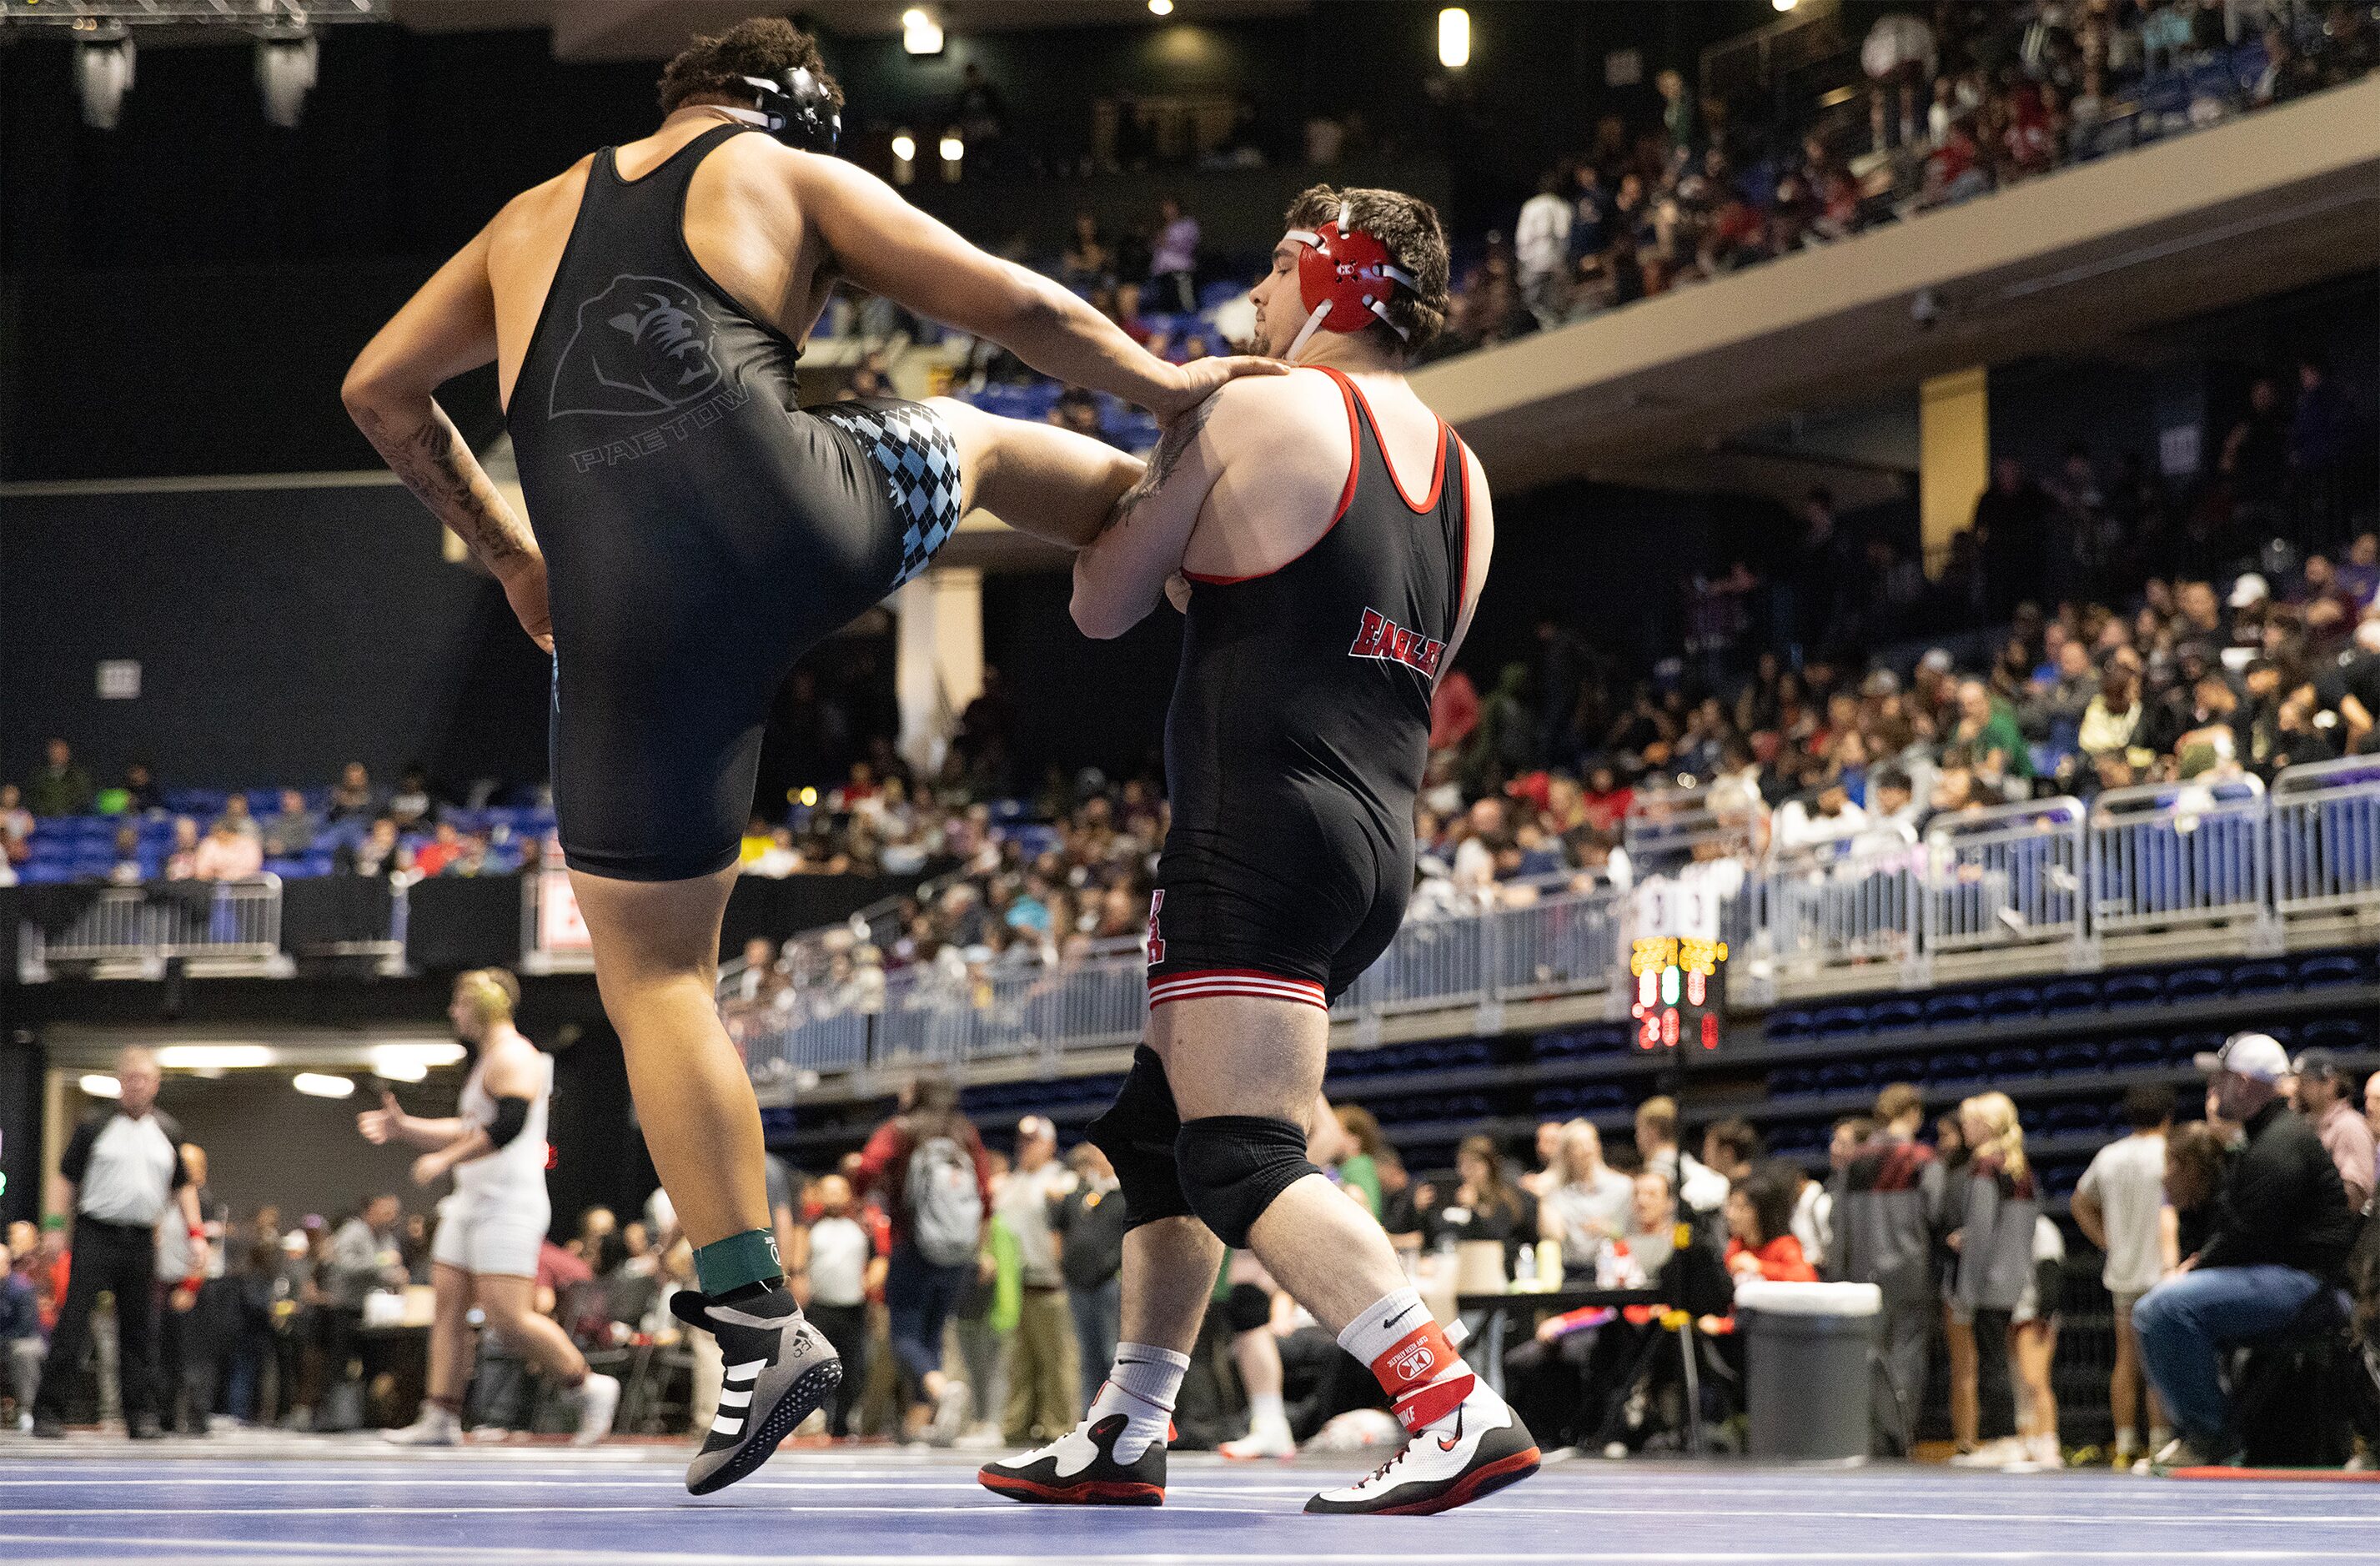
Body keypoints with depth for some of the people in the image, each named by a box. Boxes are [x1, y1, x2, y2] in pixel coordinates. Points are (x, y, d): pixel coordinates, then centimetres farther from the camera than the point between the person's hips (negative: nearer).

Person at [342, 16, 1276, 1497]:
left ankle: (759, 1315, 4)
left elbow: (381, 391, 32)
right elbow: (1014, 306, 16)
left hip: (628, 618, 2)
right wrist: (1167, 389, 30)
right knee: (973, 436, 32)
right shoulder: (794, 178, 17)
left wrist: (503, 545, 40)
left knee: (653, 972, 11)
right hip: (800, 526, -1)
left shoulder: (535, 217, 28)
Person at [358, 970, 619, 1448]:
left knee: (509, 1318, -15)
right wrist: (403, 1128, 20)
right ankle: (441, 1419, 3)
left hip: (508, 1206, -11)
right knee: (448, 1306, 4)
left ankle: (589, 1387, -2)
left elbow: (508, 1124, -27)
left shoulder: (513, 1057, -12)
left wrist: (445, 1159, -24)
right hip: (471, 1203, 11)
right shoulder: (487, 1062, 22)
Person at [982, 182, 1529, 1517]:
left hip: (1260, 829, -9)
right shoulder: (1464, 479, 16)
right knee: (1161, 1128, 20)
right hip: (1383, 845, 9)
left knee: (1245, 1157, -14)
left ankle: (1459, 1410, -27)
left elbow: (1103, 605, 2)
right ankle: (1126, 1439, 24)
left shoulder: (1253, 412, -5)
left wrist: (1145, 483, 21)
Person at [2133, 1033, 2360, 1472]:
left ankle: (2211, 1435, -19)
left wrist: (2193, 1271, -10)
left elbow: (2250, 1237, -21)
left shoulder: (2282, 1142, -14)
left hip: (2298, 1280, -11)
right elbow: (2236, 1229, 24)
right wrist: (2197, 1263, 7)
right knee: (2148, 1314, 10)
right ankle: (2191, 1431, 5)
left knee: (2171, 1306, -26)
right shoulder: (2262, 1141, 22)